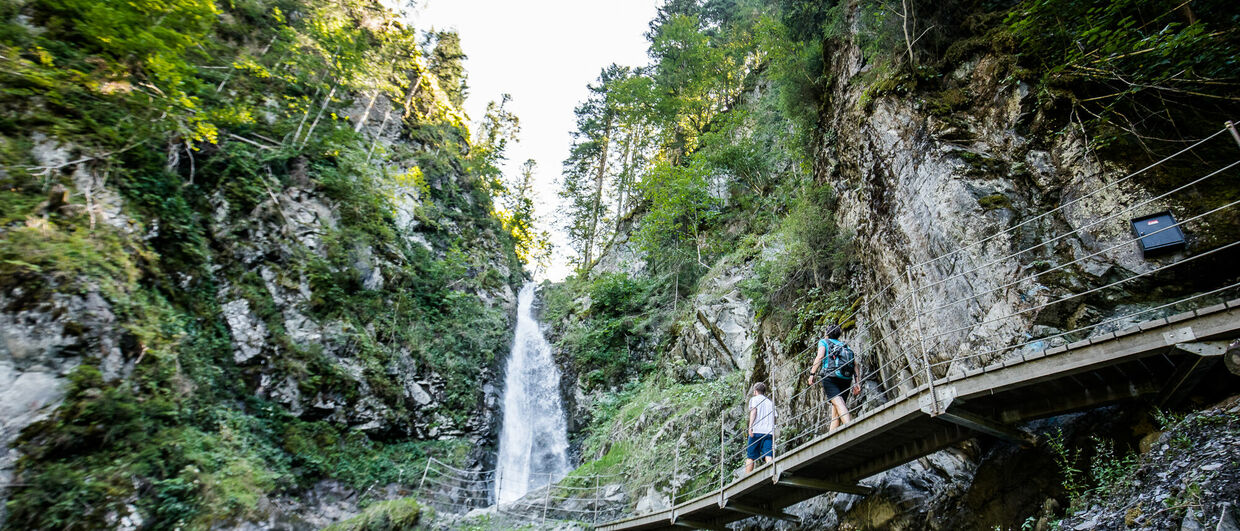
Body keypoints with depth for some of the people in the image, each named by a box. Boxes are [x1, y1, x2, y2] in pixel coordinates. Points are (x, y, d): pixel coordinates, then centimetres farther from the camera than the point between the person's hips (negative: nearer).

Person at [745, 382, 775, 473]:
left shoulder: (754, 399, 11)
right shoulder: (770, 402, 25)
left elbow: (753, 411, -7)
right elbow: (774, 418, 21)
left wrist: (750, 427, -15)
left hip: (757, 431, -4)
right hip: (769, 432, 4)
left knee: (750, 456, 2)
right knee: (768, 456, -7)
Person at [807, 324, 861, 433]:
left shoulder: (824, 342, 14)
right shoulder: (845, 345, 27)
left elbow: (820, 356, -5)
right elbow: (855, 363, 15)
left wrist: (812, 374, -8)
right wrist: (856, 381, 12)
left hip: (831, 376, -5)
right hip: (846, 378, 5)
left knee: (838, 402, -18)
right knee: (836, 406, 11)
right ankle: (832, 431, 9)